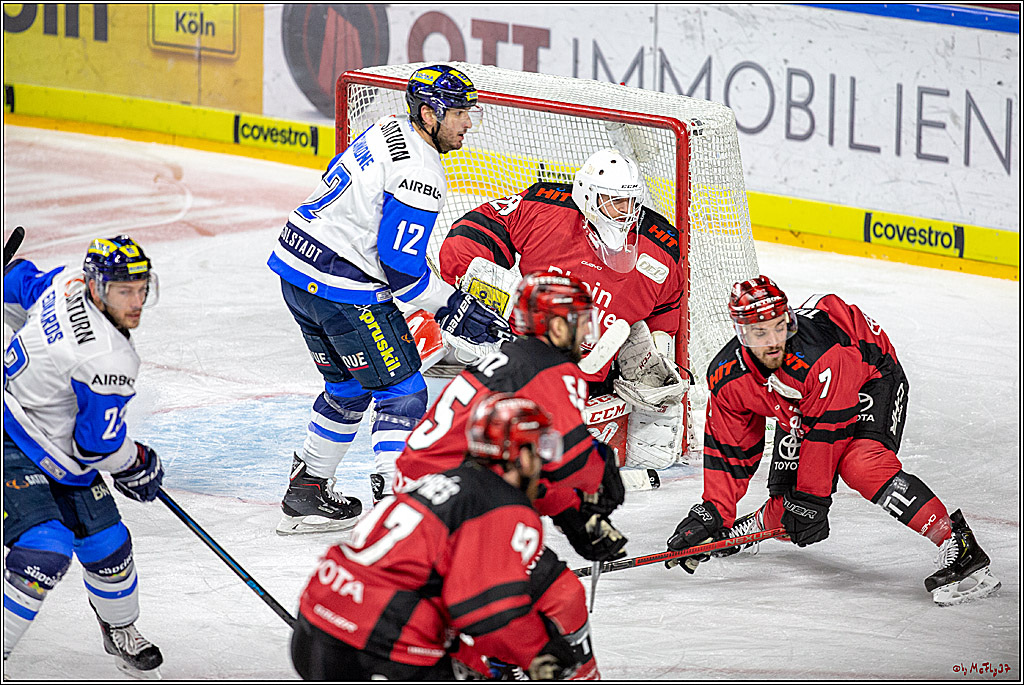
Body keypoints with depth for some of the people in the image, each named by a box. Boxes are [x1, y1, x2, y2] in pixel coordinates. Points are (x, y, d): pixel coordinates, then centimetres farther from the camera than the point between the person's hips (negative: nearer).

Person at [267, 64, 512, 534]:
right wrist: (457, 311, -11)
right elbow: (401, 268, -21)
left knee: (349, 387, 22)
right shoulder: (421, 173, -20)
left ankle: (306, 493, 29)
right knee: (402, 391, -2)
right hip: (343, 290, -9)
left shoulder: (387, 131, 10)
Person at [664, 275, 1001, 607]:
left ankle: (957, 546, -33)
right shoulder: (726, 377, -21)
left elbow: (826, 431, -32)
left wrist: (810, 498, -26)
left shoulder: (816, 351, -40)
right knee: (786, 497, -1)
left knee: (862, 465, -32)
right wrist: (713, 513, -10)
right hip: (799, 405, 6)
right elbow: (728, 452, -7)